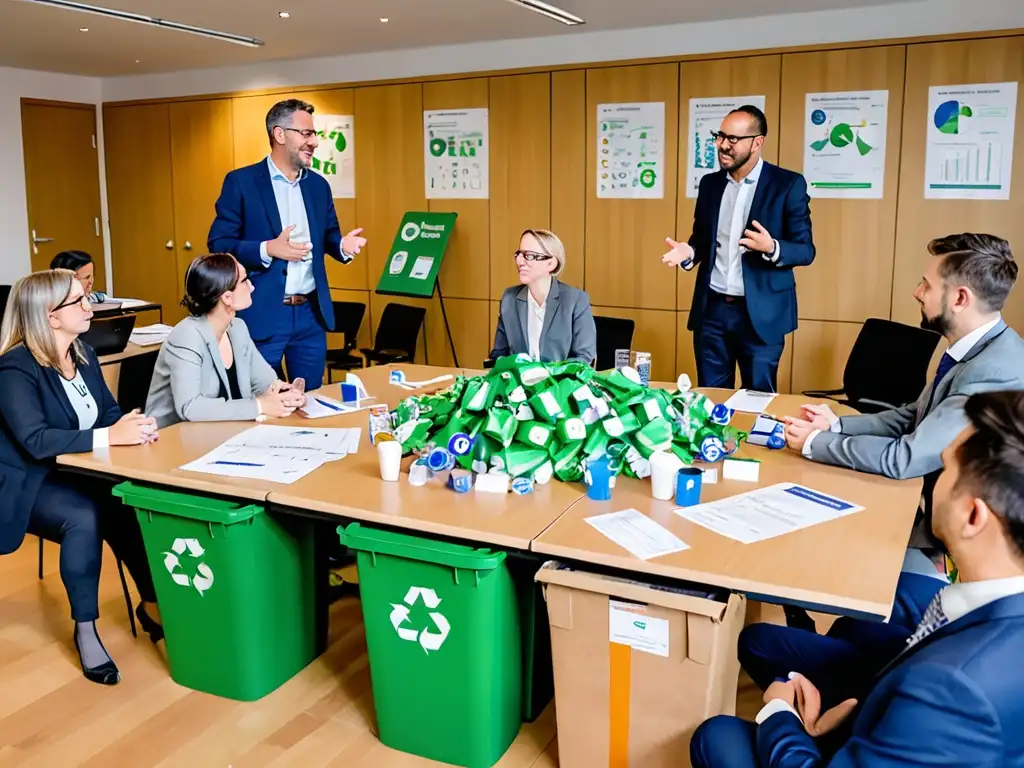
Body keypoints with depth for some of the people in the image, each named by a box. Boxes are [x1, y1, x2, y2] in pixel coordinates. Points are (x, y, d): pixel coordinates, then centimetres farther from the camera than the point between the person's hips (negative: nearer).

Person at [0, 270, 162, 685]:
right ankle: (85, 631, -16)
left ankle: (153, 604, -3)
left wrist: (134, 425, -17)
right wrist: (110, 436, -37)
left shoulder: (83, 354, 5)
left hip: (78, 472, 6)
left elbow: (109, 411, 7)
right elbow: (35, 441, -30)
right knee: (84, 517, -34)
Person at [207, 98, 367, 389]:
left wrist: (343, 244, -7)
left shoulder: (318, 184, 10)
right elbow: (218, 244, -7)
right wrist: (268, 249, -22)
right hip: (262, 314, -5)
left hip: (311, 313, 5)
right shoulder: (241, 182, -5)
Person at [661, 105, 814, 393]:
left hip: (760, 313, -4)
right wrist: (688, 251, -6)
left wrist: (771, 248, -27)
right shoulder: (710, 183, 8)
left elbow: (805, 250, -6)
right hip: (712, 309, 4)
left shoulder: (788, 184, -6)